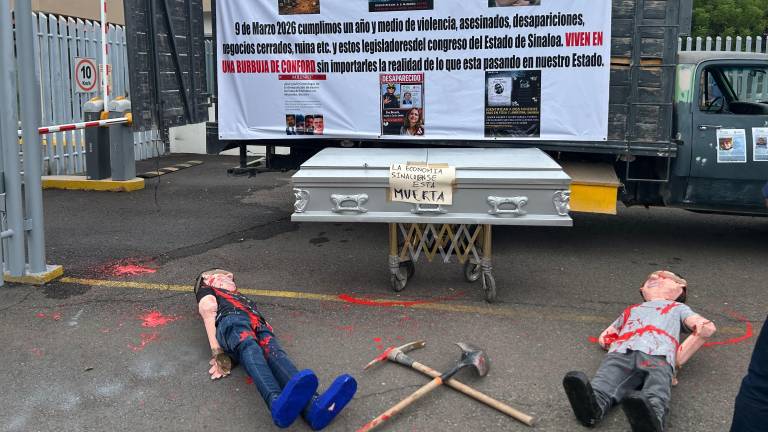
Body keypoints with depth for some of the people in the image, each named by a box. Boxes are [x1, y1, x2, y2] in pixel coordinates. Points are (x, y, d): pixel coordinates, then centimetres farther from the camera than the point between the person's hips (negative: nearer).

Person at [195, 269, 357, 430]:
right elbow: (209, 316, 13)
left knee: (273, 352, -32)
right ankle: (278, 403, -70)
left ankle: (313, 406, -63)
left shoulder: (242, 297, 45)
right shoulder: (207, 292, 34)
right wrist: (218, 354, -6)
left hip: (258, 324, 3)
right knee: (250, 348, -38)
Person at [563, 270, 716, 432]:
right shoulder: (631, 310, 47)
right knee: (605, 382, -35)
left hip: (658, 354, -2)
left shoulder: (677, 307, 41)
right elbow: (605, 336, 42)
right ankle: (593, 404, -62)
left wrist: (703, 329, 1)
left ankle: (652, 415, -67)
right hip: (621, 352, 2)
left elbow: (702, 324, 25)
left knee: (656, 391, -38)